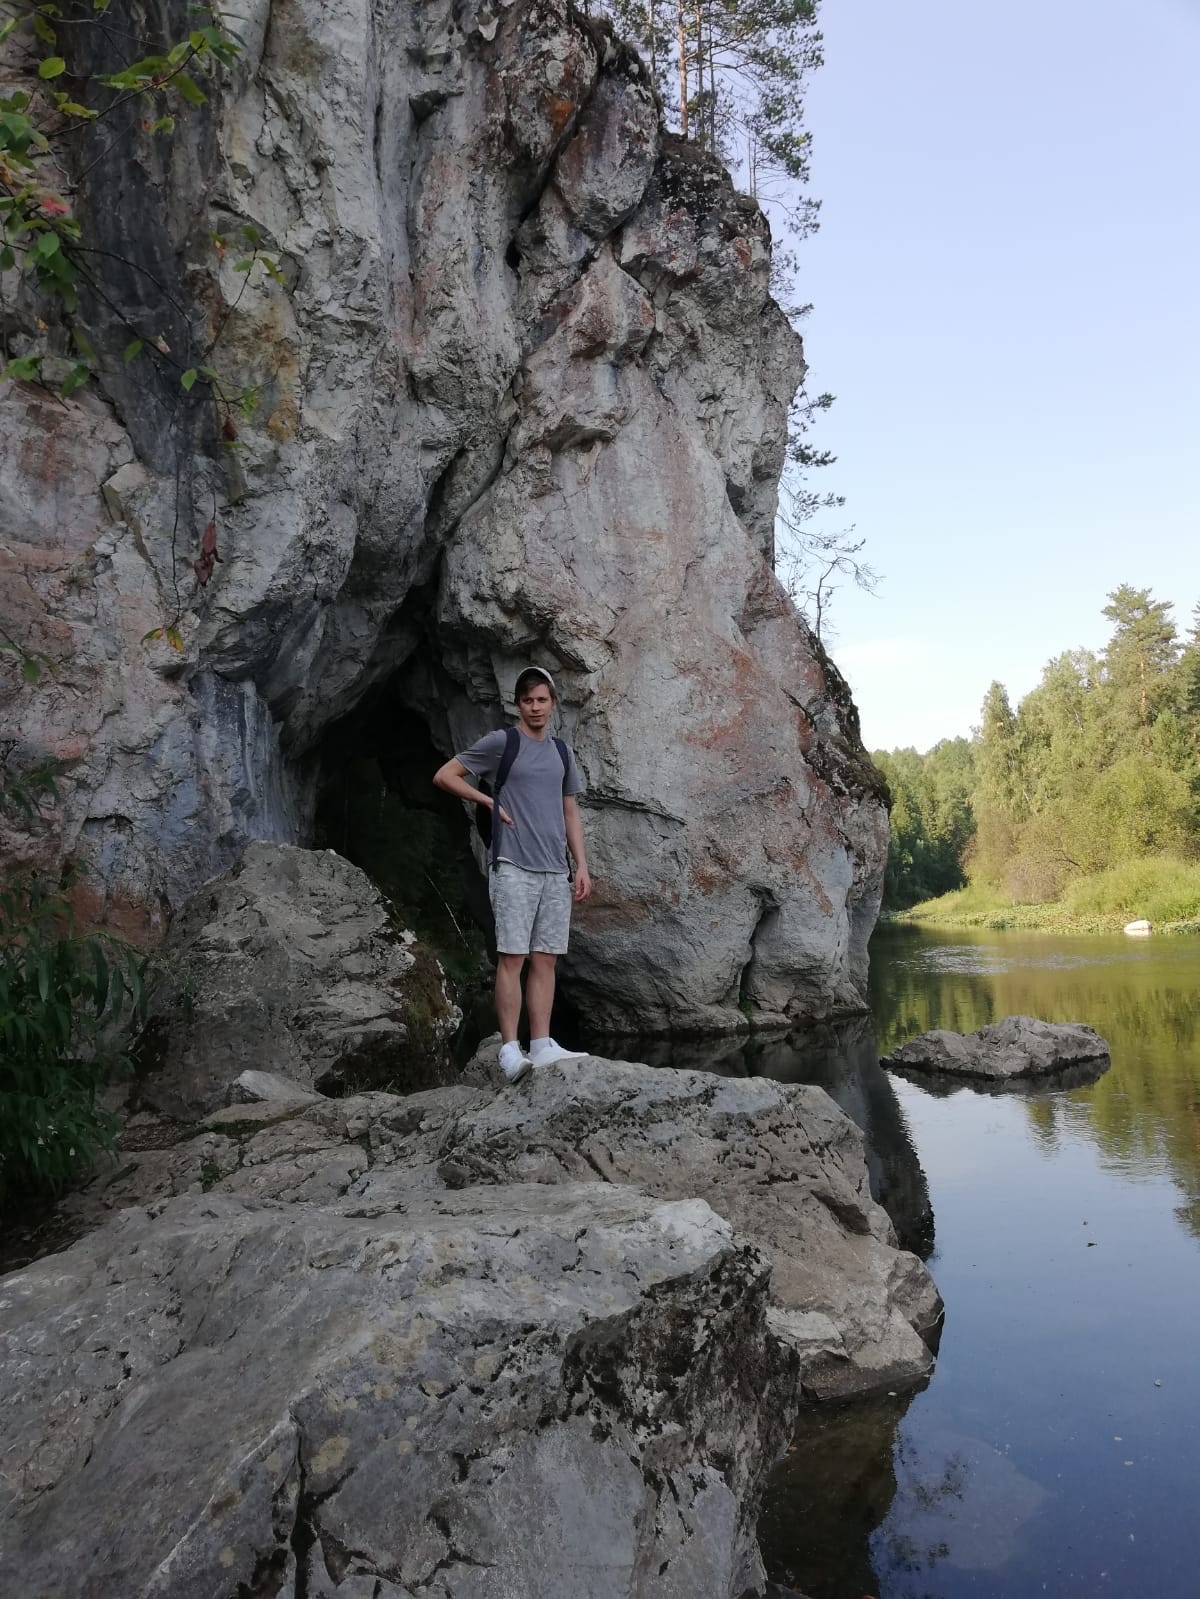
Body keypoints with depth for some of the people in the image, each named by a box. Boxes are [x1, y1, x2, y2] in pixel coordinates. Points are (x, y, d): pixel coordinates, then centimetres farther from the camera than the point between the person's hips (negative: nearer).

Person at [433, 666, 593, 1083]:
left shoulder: (562, 752, 16)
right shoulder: (501, 743, 0)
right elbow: (444, 775, 2)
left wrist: (582, 865, 12)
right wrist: (492, 802, -3)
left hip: (555, 872, 5)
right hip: (514, 867, -5)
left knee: (545, 959, 4)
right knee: (512, 957, -7)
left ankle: (541, 1046, 7)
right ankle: (510, 1051, -5)